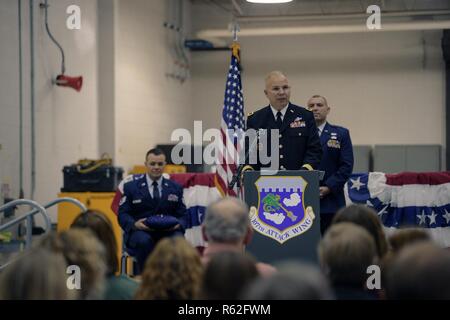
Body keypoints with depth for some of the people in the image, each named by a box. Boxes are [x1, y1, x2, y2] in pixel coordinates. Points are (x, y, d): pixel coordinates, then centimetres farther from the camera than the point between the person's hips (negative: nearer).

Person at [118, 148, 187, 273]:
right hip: (139, 231, -1)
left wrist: (178, 224, -13)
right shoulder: (131, 186, 7)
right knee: (144, 241, -37)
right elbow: (122, 215, 2)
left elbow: (182, 215, 12)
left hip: (168, 231, 2)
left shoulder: (175, 187, 13)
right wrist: (134, 224, -20)